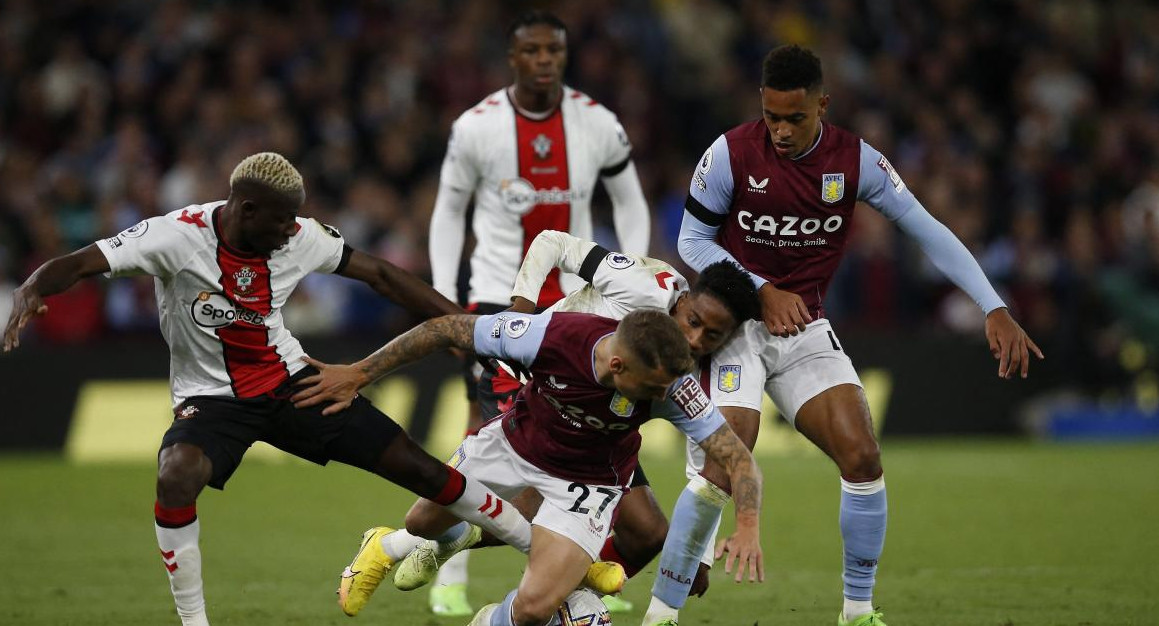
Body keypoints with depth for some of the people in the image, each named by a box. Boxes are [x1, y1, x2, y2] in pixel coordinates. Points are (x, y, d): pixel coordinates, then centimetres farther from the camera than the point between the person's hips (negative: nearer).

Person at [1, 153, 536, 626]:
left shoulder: (299, 238, -10)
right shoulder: (179, 237, -23)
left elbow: (378, 275, 3)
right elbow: (75, 266, -28)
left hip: (290, 381, 3)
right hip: (211, 396, -3)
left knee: (419, 468, -1)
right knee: (176, 475, -36)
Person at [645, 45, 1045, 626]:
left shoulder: (856, 160, -6)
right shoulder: (732, 153, -12)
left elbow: (928, 231, -2)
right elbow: (692, 239, -2)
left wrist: (995, 310, -9)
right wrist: (761, 290, -15)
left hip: (804, 326, 3)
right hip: (734, 322, -3)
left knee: (863, 456, -12)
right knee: (722, 472, -19)